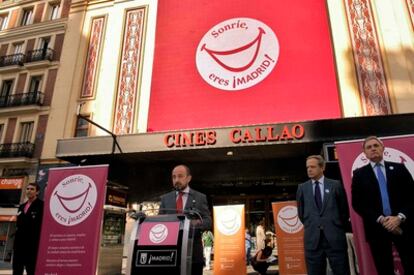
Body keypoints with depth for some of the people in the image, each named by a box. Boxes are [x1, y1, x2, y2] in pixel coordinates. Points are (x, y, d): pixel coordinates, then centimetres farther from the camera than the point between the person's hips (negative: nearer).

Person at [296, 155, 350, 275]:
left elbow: (344, 209, 9)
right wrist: (310, 226, 11)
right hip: (313, 238, 1)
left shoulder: (335, 185, 3)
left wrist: (339, 227, 8)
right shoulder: (302, 188, 7)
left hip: (335, 237, -1)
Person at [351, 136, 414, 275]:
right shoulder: (359, 174, 5)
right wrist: (380, 219, -11)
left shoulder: (399, 168, 10)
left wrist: (400, 217, -10)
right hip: (377, 227, -1)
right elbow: (357, 203, 0)